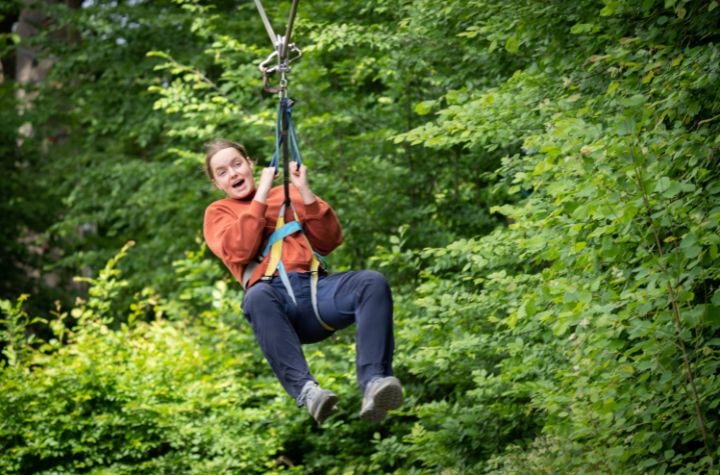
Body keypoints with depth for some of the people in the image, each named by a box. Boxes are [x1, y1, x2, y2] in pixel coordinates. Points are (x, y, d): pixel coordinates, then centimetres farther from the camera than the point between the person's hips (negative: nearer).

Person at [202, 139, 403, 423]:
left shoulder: (288, 194, 29)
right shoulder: (218, 212, 22)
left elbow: (329, 242, 16)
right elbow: (239, 252, 0)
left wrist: (305, 192, 7)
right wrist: (260, 196, 2)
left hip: (316, 285, 3)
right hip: (274, 294, -3)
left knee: (373, 282, -28)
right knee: (257, 296, -40)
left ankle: (373, 383, -44)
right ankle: (304, 388, -50)